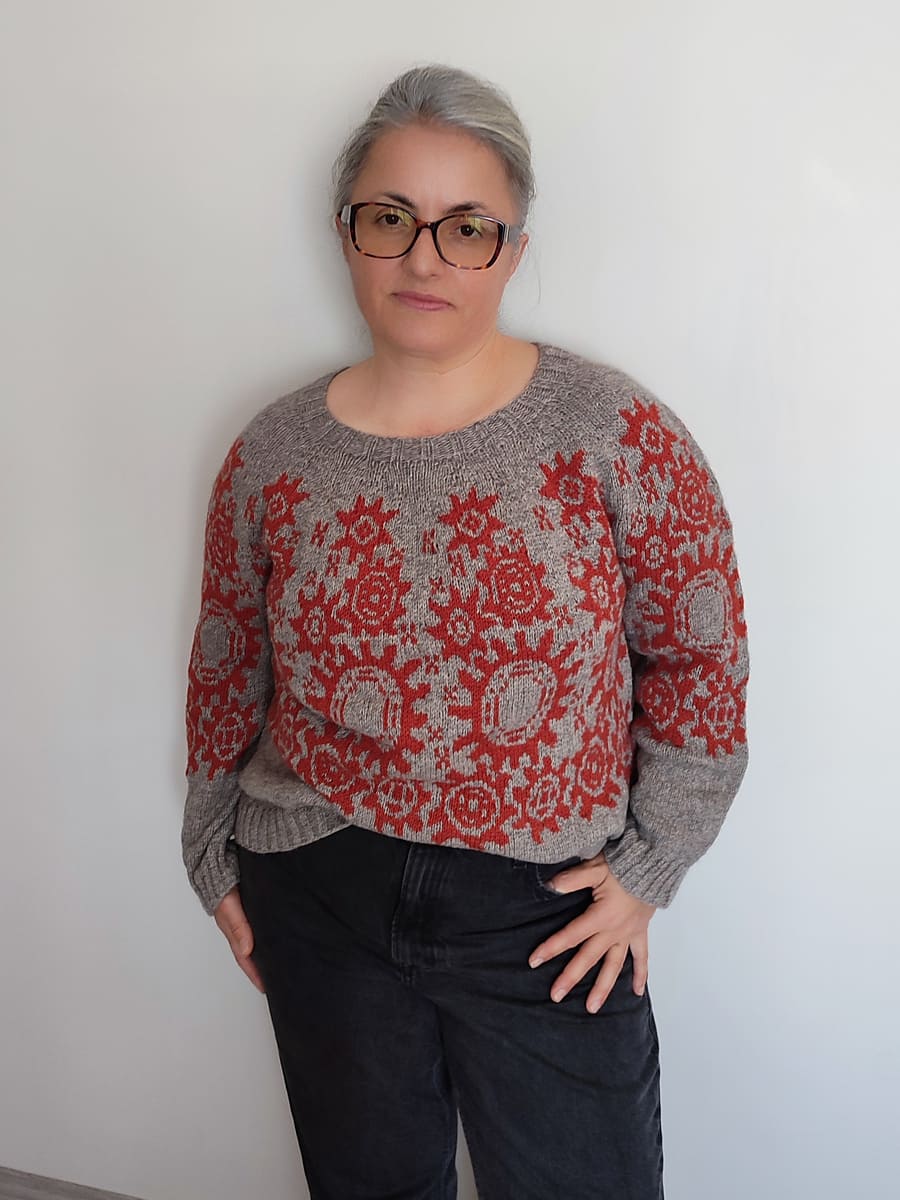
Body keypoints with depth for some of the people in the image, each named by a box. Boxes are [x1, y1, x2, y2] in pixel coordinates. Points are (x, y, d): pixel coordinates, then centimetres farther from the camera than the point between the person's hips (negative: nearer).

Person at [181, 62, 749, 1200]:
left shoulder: (617, 432, -10)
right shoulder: (271, 454, -3)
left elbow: (700, 653, -3)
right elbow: (227, 671, 8)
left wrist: (647, 862, -5)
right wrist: (217, 862, 12)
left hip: (549, 917, -2)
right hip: (319, 903, 3)